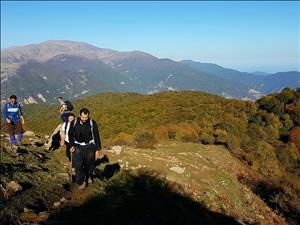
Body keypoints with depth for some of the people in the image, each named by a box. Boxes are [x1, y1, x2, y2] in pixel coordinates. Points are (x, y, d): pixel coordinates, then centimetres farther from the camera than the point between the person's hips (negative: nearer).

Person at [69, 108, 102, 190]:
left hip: (89, 146, 0)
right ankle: (82, 182, 3)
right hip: (78, 146, 1)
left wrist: (98, 148, -2)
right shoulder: (74, 123, -8)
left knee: (90, 164, 11)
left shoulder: (92, 123, -12)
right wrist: (72, 145, 0)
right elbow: (71, 135, 7)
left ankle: (89, 176, 39)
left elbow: (96, 136, -3)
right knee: (78, 165, -9)